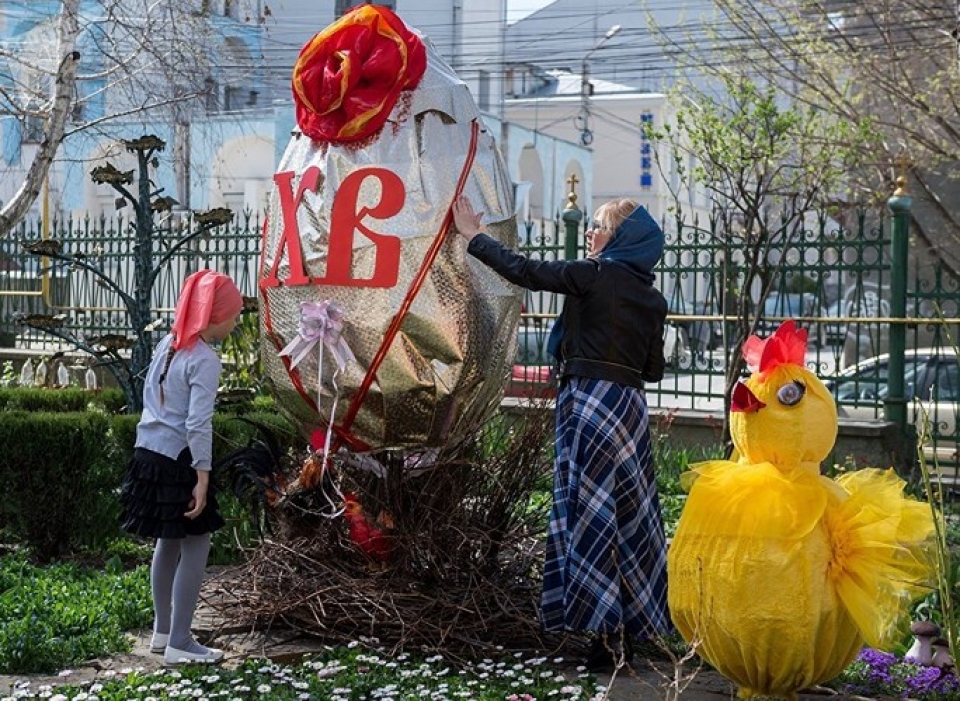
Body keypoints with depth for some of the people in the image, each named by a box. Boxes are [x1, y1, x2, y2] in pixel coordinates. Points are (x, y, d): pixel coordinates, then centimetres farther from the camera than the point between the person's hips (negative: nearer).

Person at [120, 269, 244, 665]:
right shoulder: (205, 359, -15)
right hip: (177, 462, -9)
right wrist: (202, 479, -19)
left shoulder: (167, 344, 10)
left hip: (149, 454, 9)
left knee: (169, 542, 18)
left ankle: (162, 632, 26)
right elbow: (198, 424, -20)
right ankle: (179, 644, 1)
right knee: (196, 546, -1)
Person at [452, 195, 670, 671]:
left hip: (590, 403, -7)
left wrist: (474, 236, 5)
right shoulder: (652, 298, 12)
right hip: (631, 407, 7)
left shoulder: (595, 275, -7)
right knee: (627, 514, 13)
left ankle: (608, 632, -3)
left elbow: (523, 271, -5)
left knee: (592, 514, -4)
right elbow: (654, 370, 15)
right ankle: (634, 623, 21)